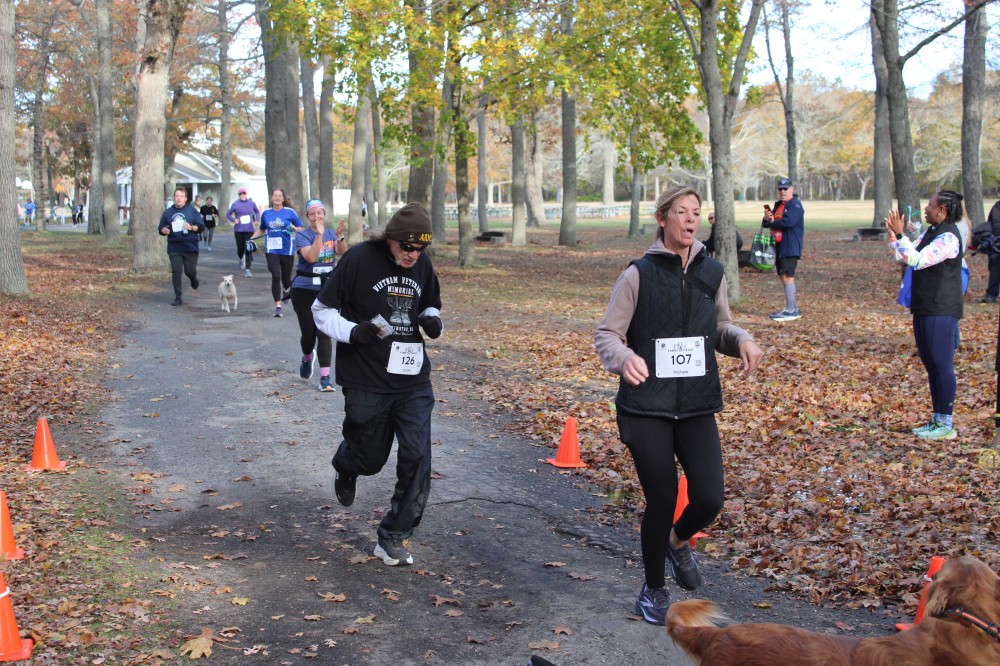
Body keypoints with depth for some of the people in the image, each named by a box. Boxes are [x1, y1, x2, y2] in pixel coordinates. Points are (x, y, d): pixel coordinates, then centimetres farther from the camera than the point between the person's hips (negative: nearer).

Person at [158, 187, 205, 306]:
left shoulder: (192, 210, 2)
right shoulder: (168, 212, 8)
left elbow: (201, 226, 0)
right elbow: (161, 228, 14)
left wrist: (191, 227, -19)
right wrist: (164, 231, -10)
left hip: (190, 247, -2)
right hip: (174, 248, 2)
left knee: (190, 271, -2)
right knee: (176, 272, -3)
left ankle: (194, 279, 36)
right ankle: (177, 297, 5)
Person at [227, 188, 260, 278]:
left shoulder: (251, 203, 3)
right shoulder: (235, 204, 0)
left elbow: (257, 212, 19)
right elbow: (228, 214, 8)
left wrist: (256, 220, 2)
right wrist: (234, 220, -10)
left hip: (249, 230, 0)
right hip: (238, 230, 0)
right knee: (240, 247, 10)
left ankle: (247, 269, -6)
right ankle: (241, 259, 45)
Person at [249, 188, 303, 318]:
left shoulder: (290, 212, 0)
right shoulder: (266, 213, 7)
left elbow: (301, 228, 3)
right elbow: (262, 230, 21)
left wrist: (294, 228, -17)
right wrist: (251, 238, 7)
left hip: (287, 250, 0)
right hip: (271, 250, 0)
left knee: (286, 279, 7)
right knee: (276, 276, -15)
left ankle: (286, 291, 45)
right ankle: (278, 306, -10)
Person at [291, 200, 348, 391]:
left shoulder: (331, 234, 5)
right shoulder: (302, 236, -5)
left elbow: (343, 253, -12)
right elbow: (311, 257, -23)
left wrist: (340, 236, -29)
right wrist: (319, 234, -30)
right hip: (304, 290, -1)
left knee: (324, 332, -8)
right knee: (308, 332, 6)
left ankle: (325, 377, -9)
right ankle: (307, 359, 41)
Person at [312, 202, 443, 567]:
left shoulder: (423, 265, 2)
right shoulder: (359, 259, -12)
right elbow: (322, 309, -6)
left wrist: (432, 320, -4)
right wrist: (352, 332, -24)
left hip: (413, 379, 4)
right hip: (366, 381, -3)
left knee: (417, 457, -5)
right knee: (370, 456, 11)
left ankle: (393, 538, 9)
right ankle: (346, 467, 51)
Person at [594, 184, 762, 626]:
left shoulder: (712, 273, 6)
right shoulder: (639, 274, -6)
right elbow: (606, 334, -6)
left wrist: (742, 340, -5)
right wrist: (623, 357, -28)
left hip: (697, 405, 4)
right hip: (646, 407, -3)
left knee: (709, 499, -5)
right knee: (661, 502, 1)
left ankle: (677, 541, 33)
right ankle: (653, 590, 27)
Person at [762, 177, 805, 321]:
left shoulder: (795, 204, -10)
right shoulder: (778, 205, 18)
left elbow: (789, 221, -25)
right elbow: (768, 223, 18)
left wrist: (773, 222, -8)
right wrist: (766, 219, -6)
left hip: (791, 247, -9)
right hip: (780, 246, 9)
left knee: (787, 276, -14)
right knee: (783, 276, 13)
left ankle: (791, 311, -14)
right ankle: (793, 307, 21)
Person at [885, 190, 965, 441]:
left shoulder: (948, 237, -17)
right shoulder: (930, 232, 13)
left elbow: (917, 260, -24)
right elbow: (905, 258, 14)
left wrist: (900, 235, -24)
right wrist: (893, 235, 3)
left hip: (941, 311, -10)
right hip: (924, 307, 10)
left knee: (941, 364, -5)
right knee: (930, 364, 14)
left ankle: (946, 424, 1)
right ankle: (937, 420, 22)